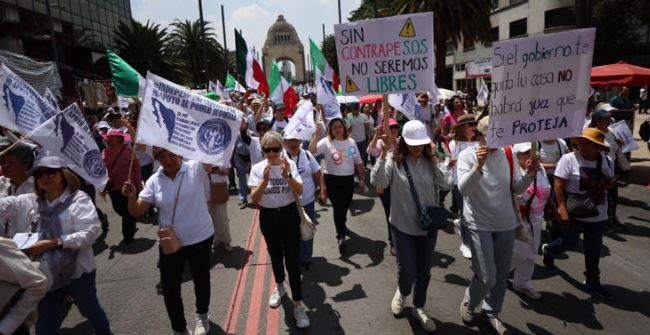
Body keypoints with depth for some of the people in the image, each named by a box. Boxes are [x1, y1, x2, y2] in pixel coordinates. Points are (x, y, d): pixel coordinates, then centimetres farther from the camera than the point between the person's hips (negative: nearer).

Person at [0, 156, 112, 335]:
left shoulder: (79, 199, -10)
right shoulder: (30, 201, 5)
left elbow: (91, 231, -20)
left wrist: (54, 243, -23)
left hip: (78, 272, -3)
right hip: (46, 276, 4)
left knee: (91, 311, 19)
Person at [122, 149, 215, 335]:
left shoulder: (196, 169, -13)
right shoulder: (154, 181, -4)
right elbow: (137, 211, -4)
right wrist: (131, 197, -24)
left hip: (200, 238, -2)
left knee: (201, 280, 18)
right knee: (169, 288, 11)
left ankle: (202, 316, 47)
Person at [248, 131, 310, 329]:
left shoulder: (290, 164, -7)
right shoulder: (257, 168, -7)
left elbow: (300, 192, -13)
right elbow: (254, 198, -15)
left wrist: (288, 176, -29)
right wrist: (265, 180, -30)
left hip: (289, 215, -1)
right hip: (268, 217, 2)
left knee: (292, 259, -3)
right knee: (275, 255, 19)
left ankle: (298, 304, 8)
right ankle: (279, 287, 44)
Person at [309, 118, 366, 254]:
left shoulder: (351, 142, 3)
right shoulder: (326, 142, -8)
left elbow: (358, 162, 8)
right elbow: (311, 150, -25)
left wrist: (362, 179, 8)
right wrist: (316, 134, -32)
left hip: (349, 179, 4)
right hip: (333, 180, -4)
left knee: (345, 206, 19)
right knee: (338, 207, -5)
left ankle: (342, 225, 48)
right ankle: (341, 236, 9)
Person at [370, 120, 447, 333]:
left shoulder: (429, 160, -3)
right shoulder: (394, 160, -12)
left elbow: (444, 185, -11)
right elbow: (377, 182, -26)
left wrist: (435, 158, -14)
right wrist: (383, 154, -32)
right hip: (403, 225, -3)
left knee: (424, 271, 16)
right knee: (407, 271, 4)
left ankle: (419, 308, 39)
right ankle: (402, 292, 40)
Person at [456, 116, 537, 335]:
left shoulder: (506, 155, 1)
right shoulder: (467, 156, -11)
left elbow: (517, 188, 3)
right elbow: (463, 189, -23)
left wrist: (529, 175, -17)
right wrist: (478, 166, -37)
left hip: (506, 224, 5)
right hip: (480, 225, -5)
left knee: (501, 276, 15)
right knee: (487, 278, -5)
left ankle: (491, 312, 37)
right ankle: (469, 302, 25)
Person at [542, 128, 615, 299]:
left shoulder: (607, 161, 1)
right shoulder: (569, 159, -15)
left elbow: (608, 184, 16)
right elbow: (559, 186, -16)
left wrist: (610, 185, -9)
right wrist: (562, 209, -21)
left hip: (598, 214, 5)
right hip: (574, 212, -5)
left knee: (594, 249, 12)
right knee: (569, 241, 8)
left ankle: (592, 280, 29)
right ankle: (549, 250, 40)